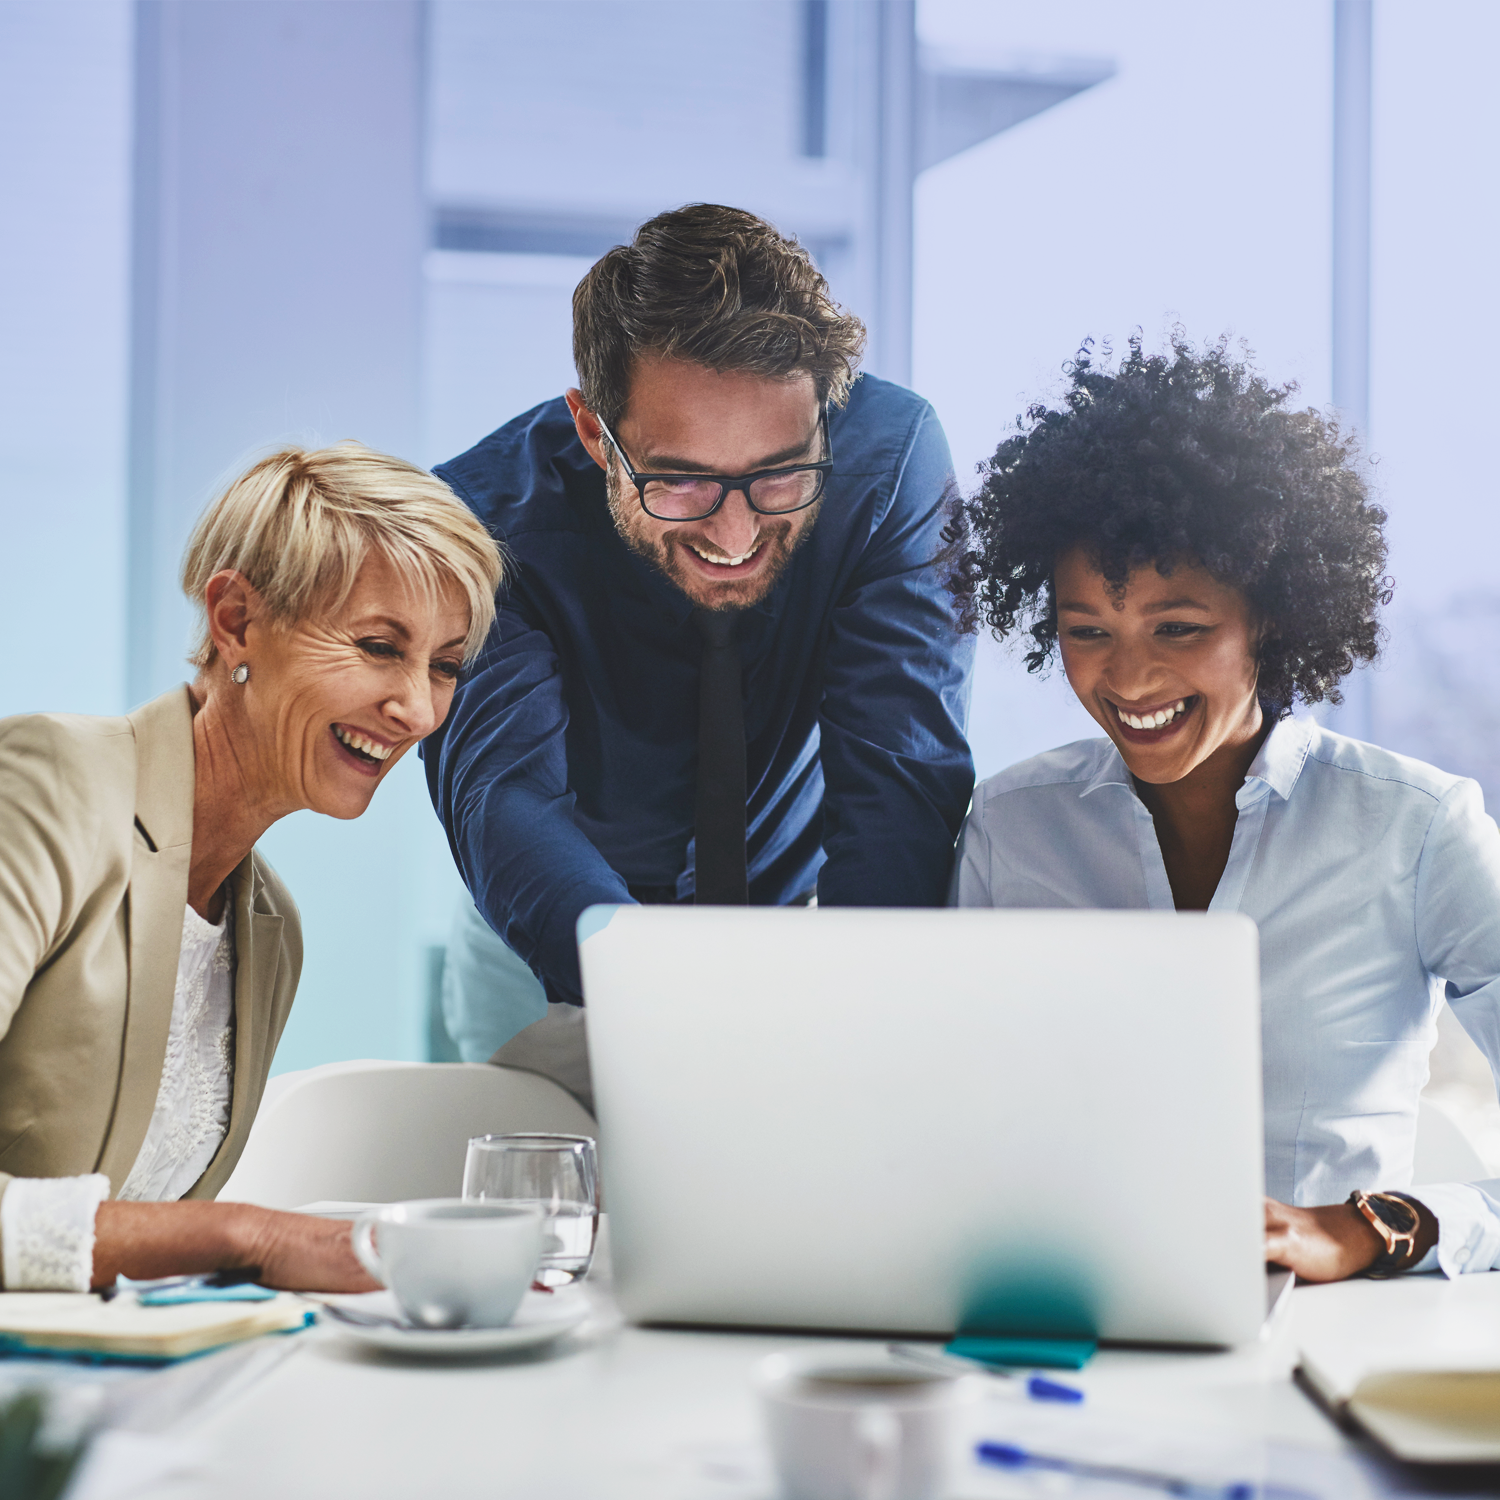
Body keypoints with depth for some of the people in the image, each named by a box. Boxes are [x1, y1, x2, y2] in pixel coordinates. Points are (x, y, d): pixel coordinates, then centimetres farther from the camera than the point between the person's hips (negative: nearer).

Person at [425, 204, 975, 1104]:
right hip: (555, 958, -2)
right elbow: (507, 794, -39)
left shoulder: (893, 458, -23)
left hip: (806, 917, 2)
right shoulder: (496, 518, -26)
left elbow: (902, 777, -26)